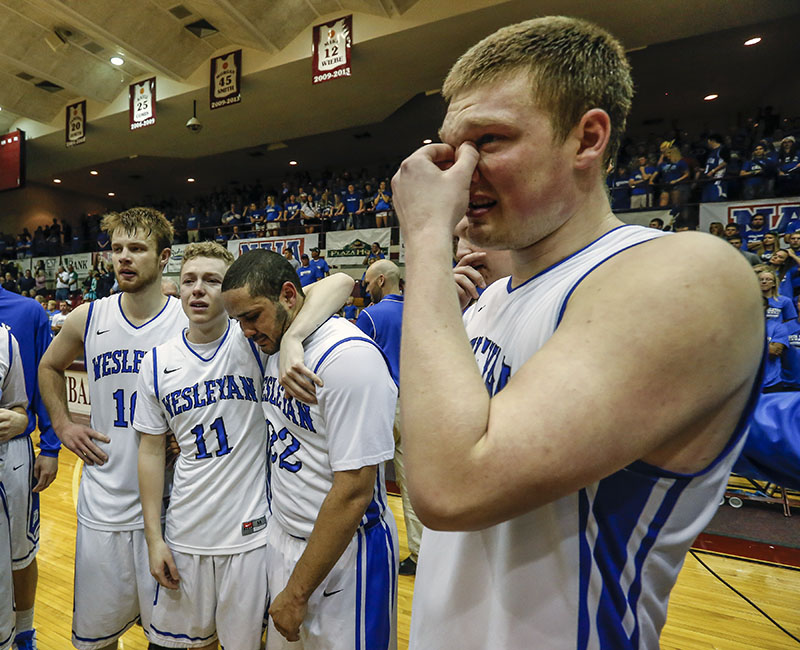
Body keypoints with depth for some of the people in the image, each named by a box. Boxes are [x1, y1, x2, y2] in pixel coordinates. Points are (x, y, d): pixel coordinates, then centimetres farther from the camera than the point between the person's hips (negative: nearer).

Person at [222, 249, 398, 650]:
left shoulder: (349, 356, -25)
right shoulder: (274, 347, 3)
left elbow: (354, 492, -24)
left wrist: (297, 591, -15)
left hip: (344, 549, -7)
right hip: (283, 536, 8)